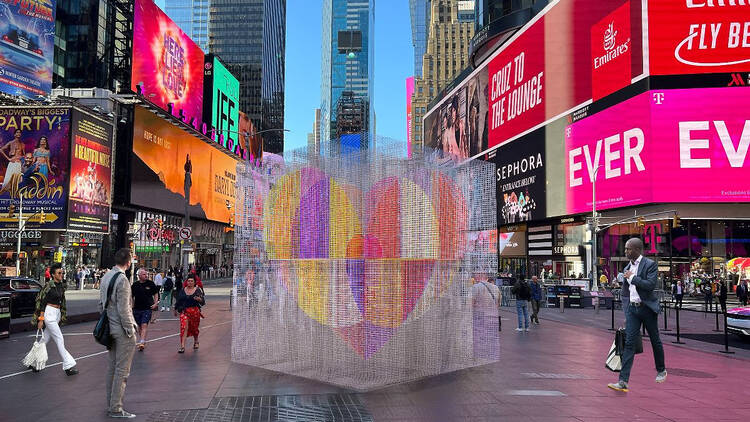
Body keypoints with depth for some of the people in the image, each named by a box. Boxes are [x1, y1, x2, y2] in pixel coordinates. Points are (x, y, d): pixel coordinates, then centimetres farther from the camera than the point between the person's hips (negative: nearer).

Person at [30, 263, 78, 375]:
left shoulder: (62, 286, 10)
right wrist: (40, 319, -14)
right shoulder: (48, 286, -12)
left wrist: (62, 316, 20)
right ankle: (68, 366, -6)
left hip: (57, 314, 7)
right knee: (60, 340, -8)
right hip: (49, 313, -7)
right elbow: (41, 302, -12)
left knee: (45, 339, 13)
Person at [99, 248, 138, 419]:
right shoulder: (122, 279, -19)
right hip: (122, 329, -9)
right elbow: (123, 309, -20)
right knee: (122, 370, -2)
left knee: (112, 367, 16)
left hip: (110, 327, 9)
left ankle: (110, 405, 25)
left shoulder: (106, 276, 9)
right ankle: (116, 409, 3)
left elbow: (101, 302, 16)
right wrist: (130, 329, -13)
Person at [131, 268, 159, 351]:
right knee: (139, 326, 12)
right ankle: (143, 342, 26)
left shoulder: (150, 284, 0)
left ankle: (142, 342, -19)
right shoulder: (135, 285, 3)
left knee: (144, 325, -13)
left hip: (147, 308, -3)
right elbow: (132, 297, 13)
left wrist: (155, 303, -1)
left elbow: (156, 294, 10)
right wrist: (132, 306, 5)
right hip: (137, 309, 3)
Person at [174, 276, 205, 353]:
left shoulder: (197, 290, 0)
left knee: (194, 328, 12)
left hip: (195, 311, -1)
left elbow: (203, 301, -5)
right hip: (184, 311, 1)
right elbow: (178, 300, 18)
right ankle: (182, 346, -15)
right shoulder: (183, 290, 7)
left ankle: (196, 342, 39)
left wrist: (199, 299, -26)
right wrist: (176, 309, 22)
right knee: (184, 327, -13)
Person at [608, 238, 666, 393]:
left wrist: (632, 277, -14)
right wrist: (625, 311, 15)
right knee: (629, 343, -5)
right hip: (632, 308, 5)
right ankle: (623, 382, -12)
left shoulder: (650, 265, -7)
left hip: (647, 307, -4)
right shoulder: (627, 268, 13)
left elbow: (651, 285, -22)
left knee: (655, 341, 12)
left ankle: (661, 370, 37)